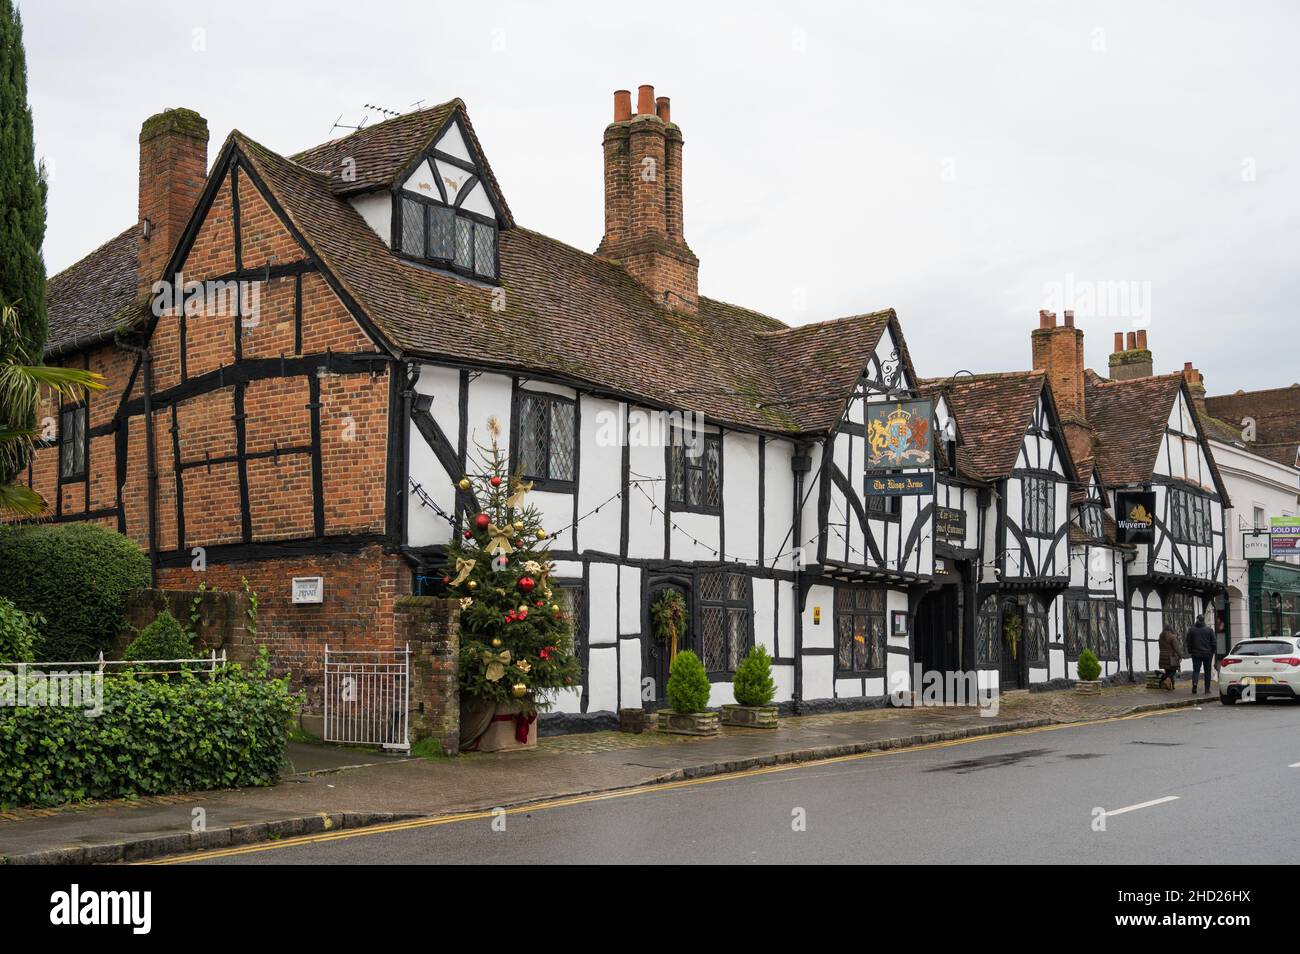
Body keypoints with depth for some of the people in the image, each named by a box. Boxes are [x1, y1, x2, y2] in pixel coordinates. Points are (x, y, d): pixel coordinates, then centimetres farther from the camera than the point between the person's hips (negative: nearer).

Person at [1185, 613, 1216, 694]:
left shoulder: (1191, 630, 0)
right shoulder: (1209, 630, 0)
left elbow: (1188, 642, 3)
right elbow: (1213, 642, 3)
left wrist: (1190, 652, 12)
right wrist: (1212, 652, 12)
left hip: (1196, 654, 0)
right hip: (1207, 654, 0)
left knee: (1196, 670, 3)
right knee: (1207, 671, 8)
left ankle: (1194, 683, -21)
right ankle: (1207, 688, 8)